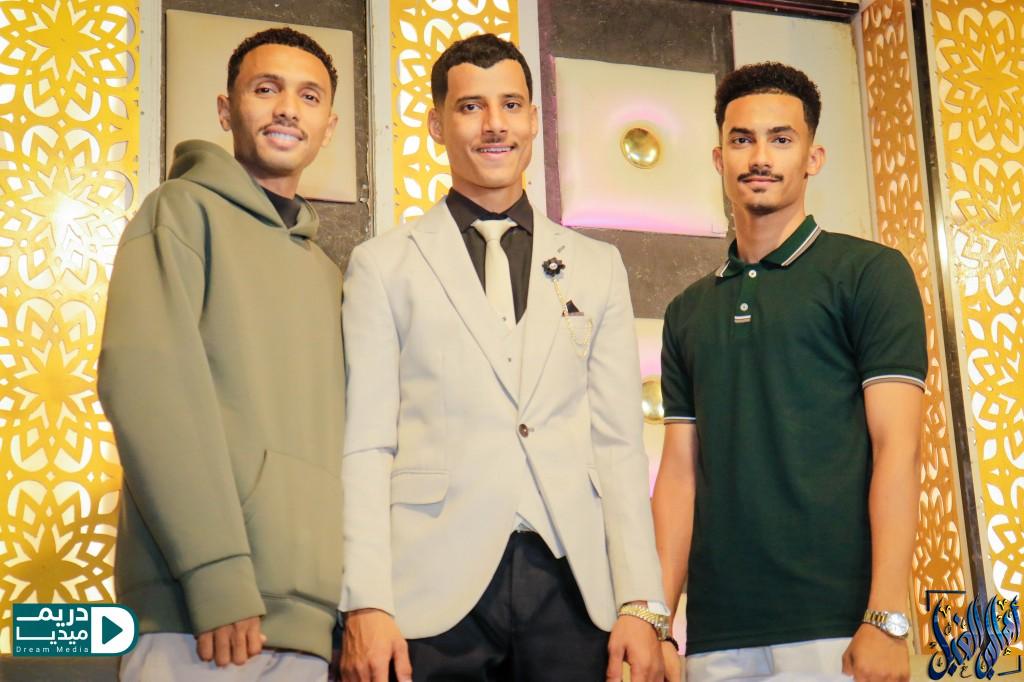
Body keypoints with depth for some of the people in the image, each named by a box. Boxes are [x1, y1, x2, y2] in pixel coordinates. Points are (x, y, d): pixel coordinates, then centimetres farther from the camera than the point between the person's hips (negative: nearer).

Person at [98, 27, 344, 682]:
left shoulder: (327, 273, 22)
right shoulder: (183, 210, 3)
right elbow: (146, 378, -11)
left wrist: (361, 593, 7)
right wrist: (217, 573, -19)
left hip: (310, 614, 6)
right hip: (204, 610, -6)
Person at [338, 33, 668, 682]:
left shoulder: (598, 268, 14)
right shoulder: (383, 265, 8)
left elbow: (618, 443, 9)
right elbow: (365, 445, 2)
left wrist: (642, 604, 1)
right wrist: (365, 604, -8)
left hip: (570, 583, 2)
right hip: (434, 587, -1)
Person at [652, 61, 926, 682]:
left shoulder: (869, 273, 0)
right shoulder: (689, 311, 14)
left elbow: (896, 448, -7)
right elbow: (680, 471, 11)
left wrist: (886, 621, -15)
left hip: (838, 626, -4)